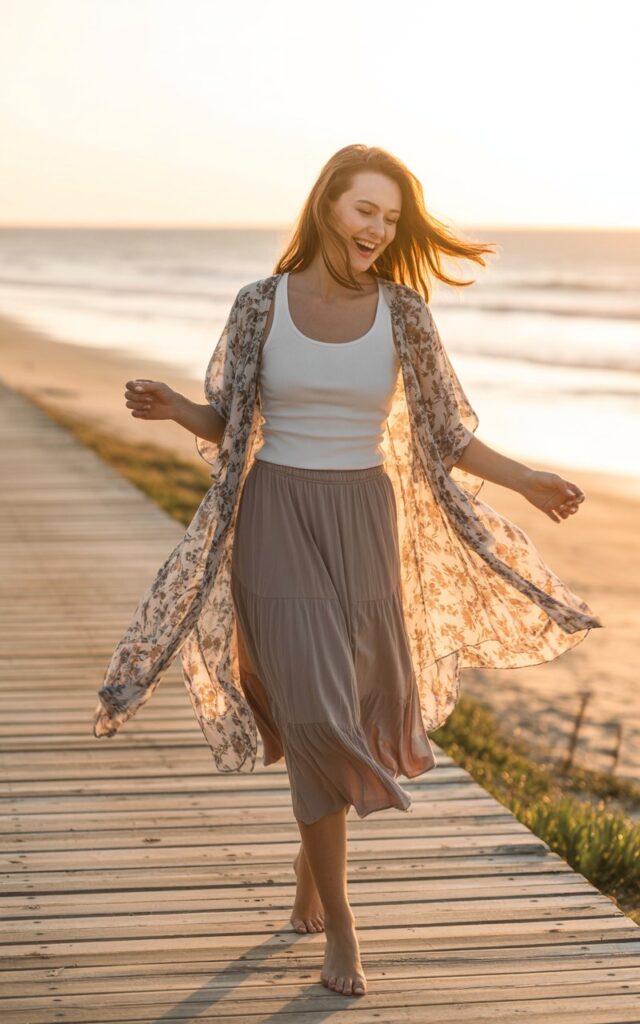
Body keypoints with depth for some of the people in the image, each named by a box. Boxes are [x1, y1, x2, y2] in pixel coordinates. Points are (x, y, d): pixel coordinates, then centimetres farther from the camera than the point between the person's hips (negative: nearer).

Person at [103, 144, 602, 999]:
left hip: (363, 521, 2)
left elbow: (444, 434, 3)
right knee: (315, 714, -11)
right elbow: (226, 426, 4)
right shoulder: (261, 304, -3)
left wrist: (527, 481, -10)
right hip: (276, 519, -2)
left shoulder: (401, 314, -1)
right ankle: (339, 927, 1)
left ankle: (312, 856, 41)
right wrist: (171, 408, -17)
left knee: (358, 714, 10)